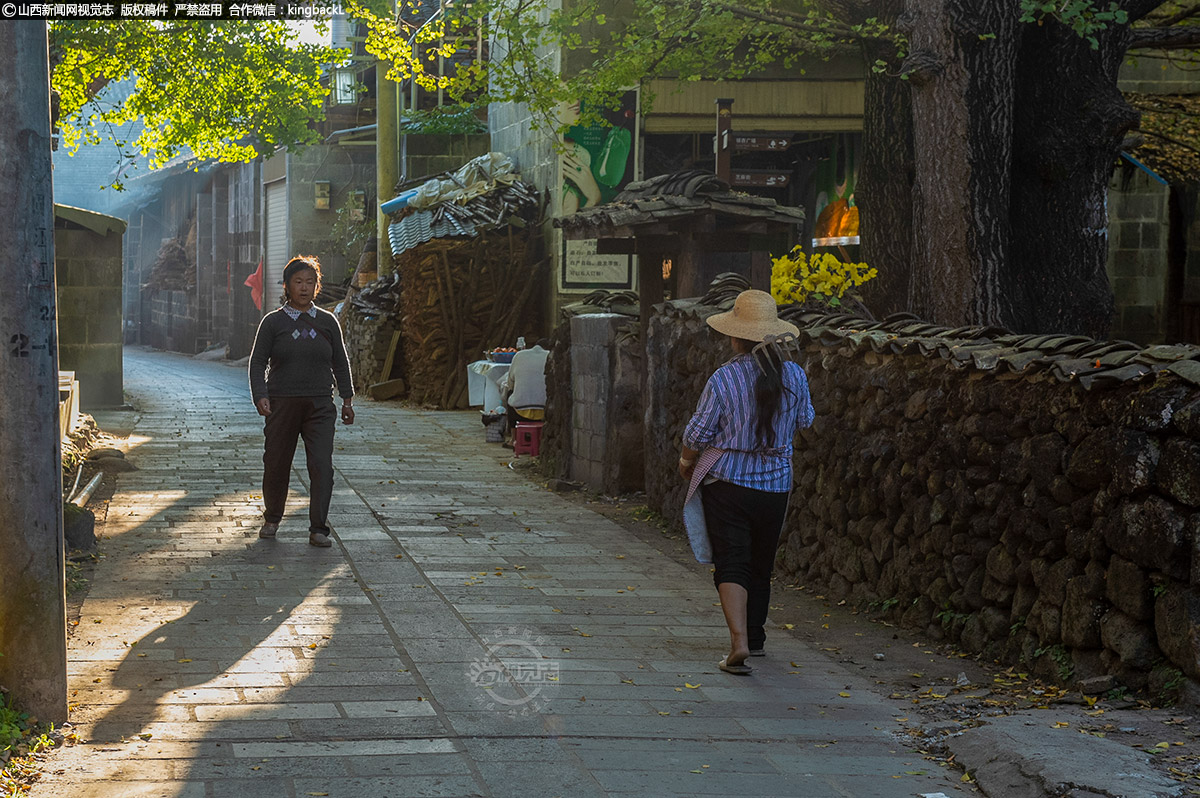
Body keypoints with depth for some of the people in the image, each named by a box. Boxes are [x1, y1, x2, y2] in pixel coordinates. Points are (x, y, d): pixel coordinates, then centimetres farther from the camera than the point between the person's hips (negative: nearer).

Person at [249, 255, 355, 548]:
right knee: (276, 465, 7)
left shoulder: (327, 322, 8)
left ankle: (318, 529, -4)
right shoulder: (273, 322, 2)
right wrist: (260, 396, -12)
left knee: (322, 466, -10)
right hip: (281, 404, -1)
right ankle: (272, 519, 30)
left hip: (319, 406, 1)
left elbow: (340, 362, 15)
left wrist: (347, 399, 11)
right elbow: (258, 362, 2)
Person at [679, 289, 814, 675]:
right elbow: (804, 420, 13)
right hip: (775, 483, 4)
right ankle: (755, 637, 33)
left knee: (731, 563, -4)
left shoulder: (724, 378, -14)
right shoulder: (795, 376, -4)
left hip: (727, 480, -4)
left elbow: (698, 432, -7)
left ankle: (739, 643, -20)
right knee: (761, 563, 19)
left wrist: (687, 462, 13)